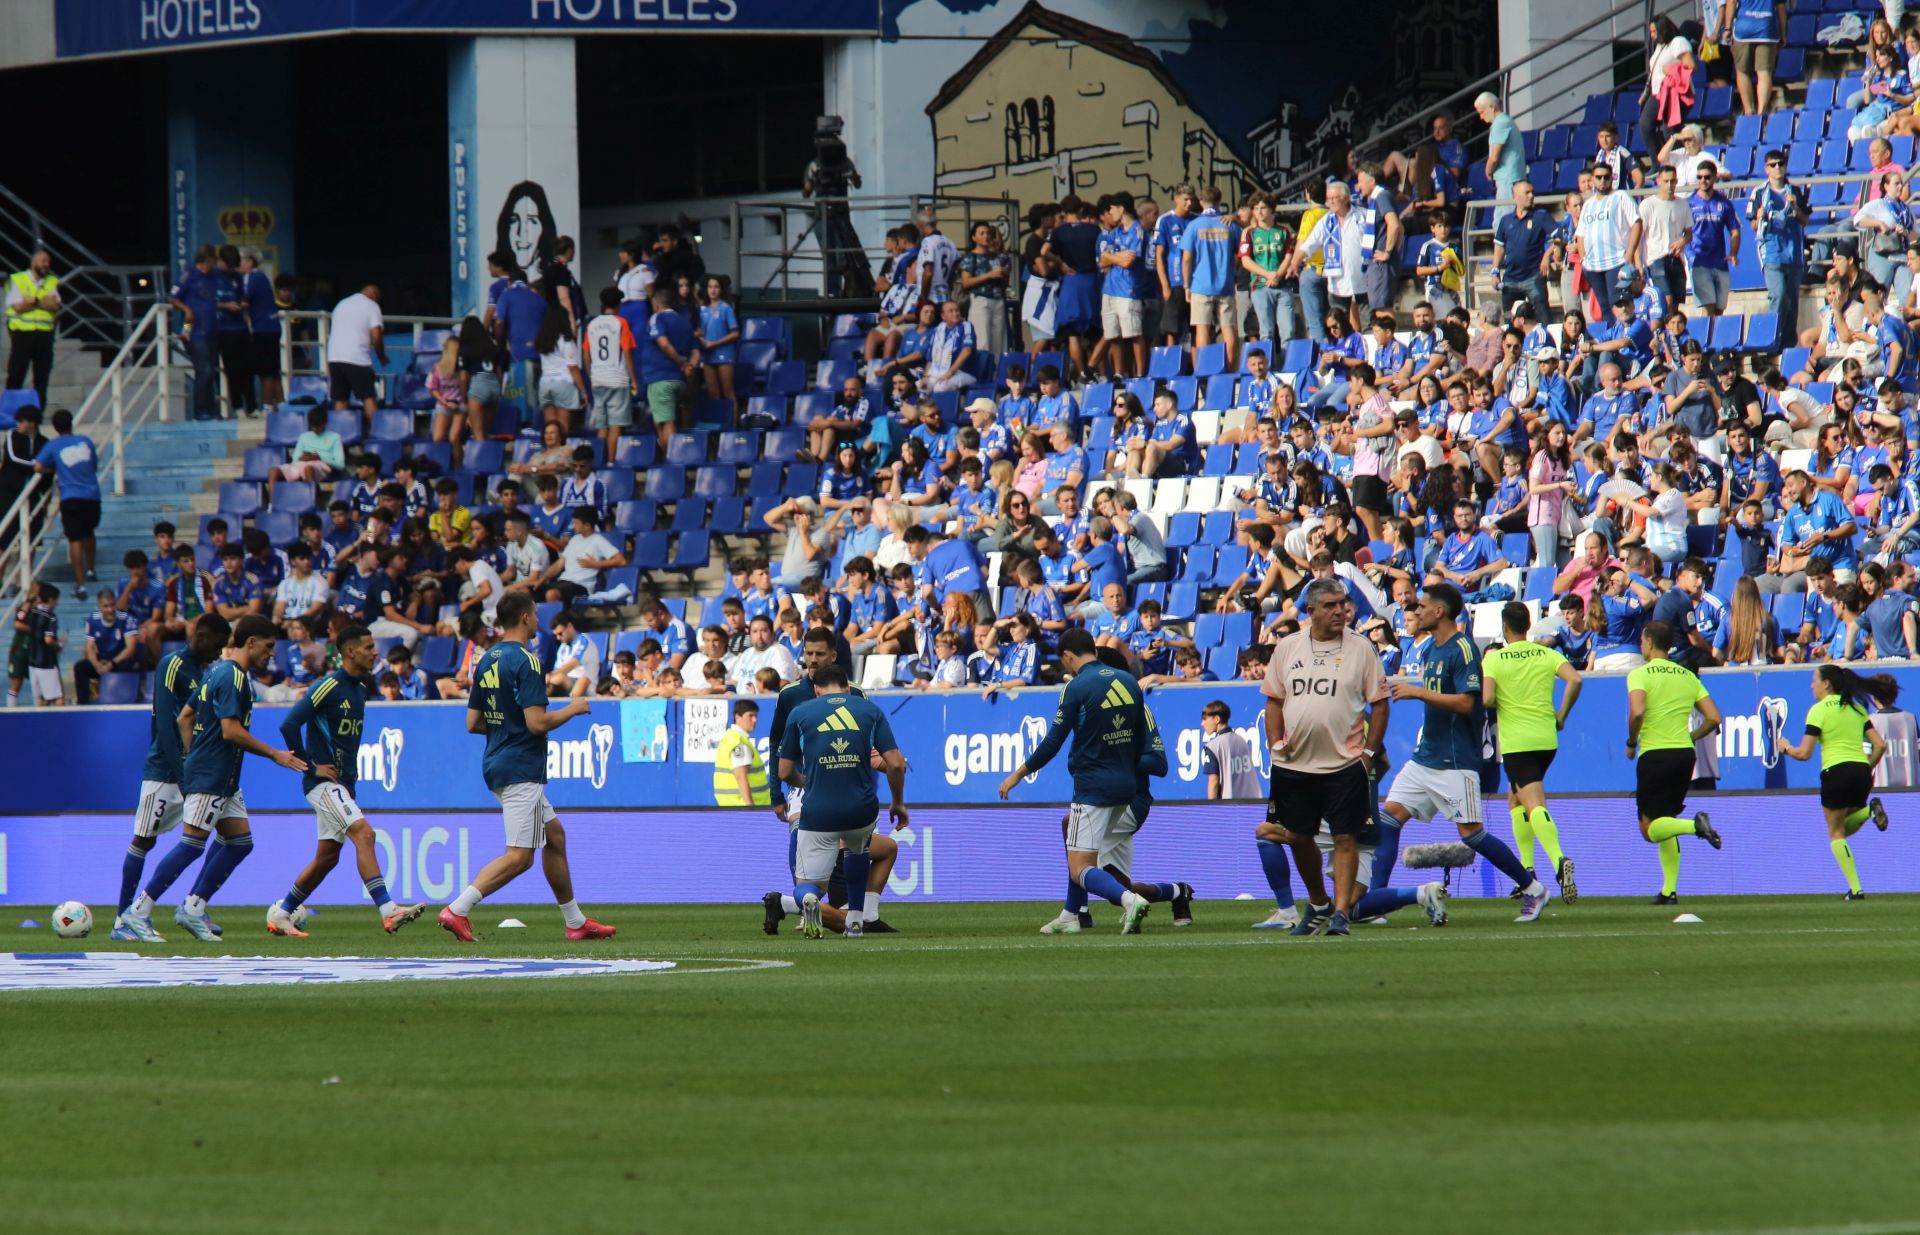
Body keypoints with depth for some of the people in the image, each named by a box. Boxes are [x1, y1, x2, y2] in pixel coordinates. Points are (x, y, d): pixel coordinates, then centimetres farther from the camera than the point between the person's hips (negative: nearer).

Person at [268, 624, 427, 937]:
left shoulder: (359, 689, 13)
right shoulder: (328, 687, -14)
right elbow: (289, 725, -18)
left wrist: (352, 769, 15)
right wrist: (312, 767, -14)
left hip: (343, 783, 9)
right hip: (323, 782, -9)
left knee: (327, 857, 11)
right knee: (363, 833, -22)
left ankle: (279, 914, 24)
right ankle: (387, 911, -29)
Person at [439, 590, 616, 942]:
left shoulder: (487, 661, 11)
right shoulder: (525, 661, -16)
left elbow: (473, 722, 13)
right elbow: (537, 722, -22)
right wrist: (573, 709, -5)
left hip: (497, 764, 10)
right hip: (521, 768, -10)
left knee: (555, 835, 19)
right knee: (519, 857, -10)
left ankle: (575, 922, 24)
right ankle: (457, 910, -18)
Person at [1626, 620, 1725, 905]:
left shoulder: (1640, 675, -5)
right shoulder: (1687, 676, 12)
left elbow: (1637, 712, -22)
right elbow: (1713, 718, 7)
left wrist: (1631, 743, -5)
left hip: (1654, 754, -6)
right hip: (1684, 754, 6)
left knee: (1650, 829, -1)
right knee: (1664, 823, 17)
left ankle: (1694, 825, -28)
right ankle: (1670, 890, 9)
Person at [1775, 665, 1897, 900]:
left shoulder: (1819, 710, -3)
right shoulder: (1857, 708, 15)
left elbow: (1804, 753, -6)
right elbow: (1880, 745, 11)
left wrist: (1786, 748, 14)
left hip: (1835, 771, -6)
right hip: (1861, 771, 6)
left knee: (1836, 833, 6)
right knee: (1843, 828, 22)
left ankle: (1855, 889, -4)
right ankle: (1869, 810, -9)